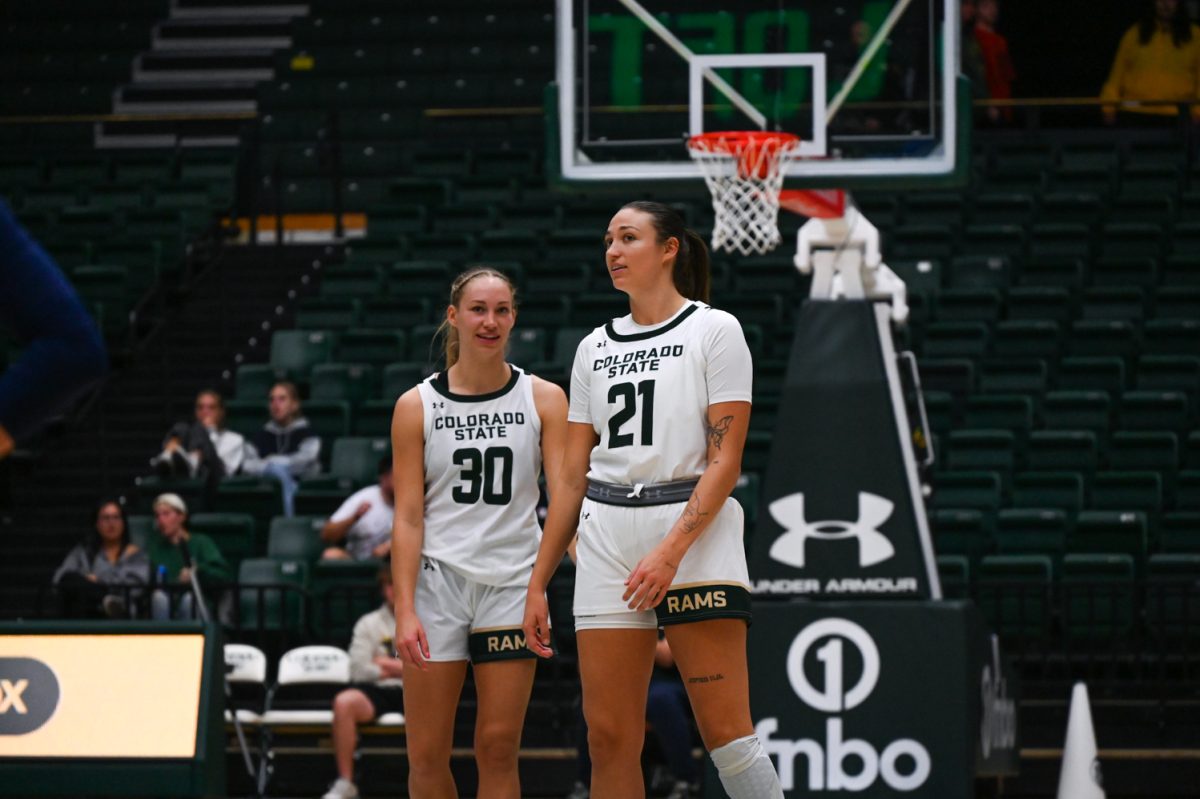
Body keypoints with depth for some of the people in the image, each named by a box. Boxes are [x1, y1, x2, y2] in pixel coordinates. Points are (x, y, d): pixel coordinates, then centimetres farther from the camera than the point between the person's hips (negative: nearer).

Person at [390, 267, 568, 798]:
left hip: (512, 583, 0)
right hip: (437, 580, 0)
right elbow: (408, 518, -1)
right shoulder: (417, 406, 2)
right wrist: (405, 610, -10)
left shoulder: (543, 399, 3)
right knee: (426, 755, -1)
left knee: (498, 749, -2)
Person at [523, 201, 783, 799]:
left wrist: (671, 551, -18)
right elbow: (573, 478, 18)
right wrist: (538, 584, 12)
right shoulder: (594, 348, 17)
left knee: (725, 732, -12)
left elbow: (725, 460, -7)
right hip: (608, 541, 5)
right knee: (609, 738, 0)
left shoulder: (715, 330, 1)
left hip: (696, 531, -5)